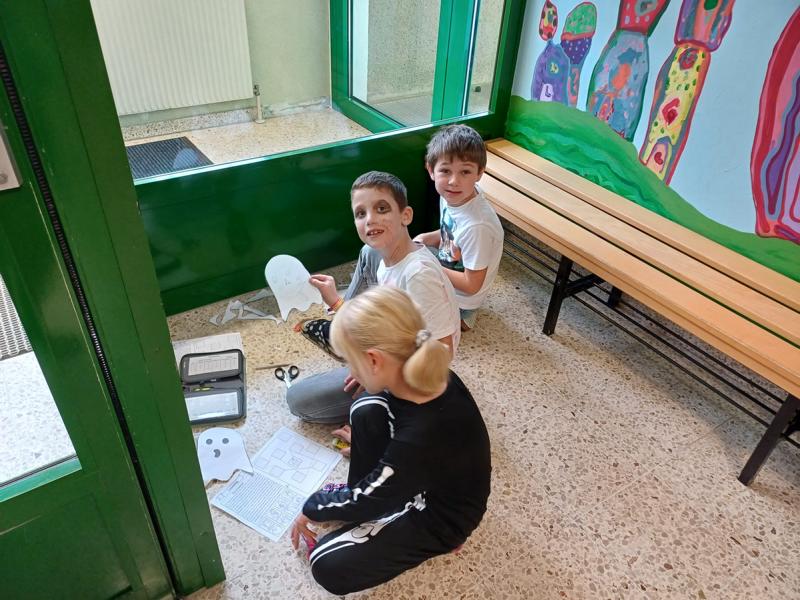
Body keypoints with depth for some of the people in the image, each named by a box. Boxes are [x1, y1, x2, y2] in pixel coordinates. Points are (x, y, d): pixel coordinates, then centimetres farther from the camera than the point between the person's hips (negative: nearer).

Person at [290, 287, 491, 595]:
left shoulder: (420, 440, -41)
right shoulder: (428, 376, -21)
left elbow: (363, 501, -23)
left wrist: (311, 509, -4)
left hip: (440, 514, -7)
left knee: (327, 565, -11)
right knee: (366, 411, -8)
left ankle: (429, 540, 8)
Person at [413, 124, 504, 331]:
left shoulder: (477, 226, -37)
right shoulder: (452, 195, -15)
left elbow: (472, 285, -27)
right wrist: (428, 238, -10)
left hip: (460, 297, -7)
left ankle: (460, 318, 13)